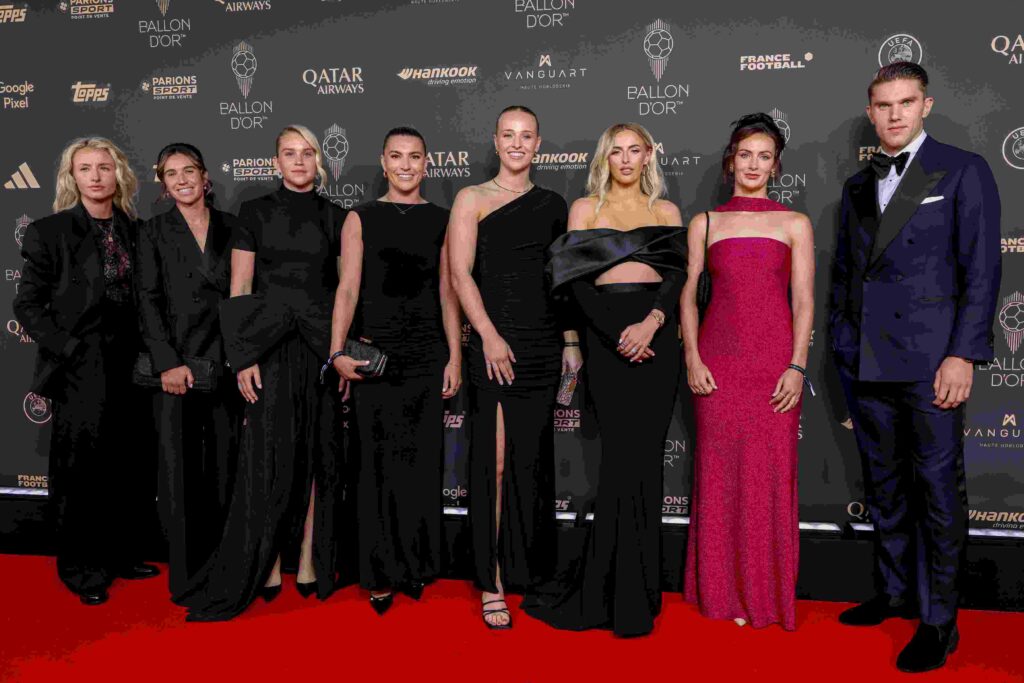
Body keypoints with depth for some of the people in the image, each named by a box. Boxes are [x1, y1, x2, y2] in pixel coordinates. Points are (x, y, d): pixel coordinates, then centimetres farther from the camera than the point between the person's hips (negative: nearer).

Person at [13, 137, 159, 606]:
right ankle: (82, 570, 19)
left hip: (128, 367, 5)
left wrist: (144, 352, 2)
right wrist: (68, 350, -12)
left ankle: (121, 555, 27)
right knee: (82, 468, 3)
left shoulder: (133, 231, 8)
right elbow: (27, 305, -4)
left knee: (129, 466, 10)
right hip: (81, 372, -4)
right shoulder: (50, 232, -4)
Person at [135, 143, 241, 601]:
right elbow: (148, 301, -2)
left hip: (226, 359, 2)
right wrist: (168, 362, -12)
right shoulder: (153, 232, 6)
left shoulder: (231, 228, 11)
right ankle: (185, 572, 8)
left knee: (224, 463, 6)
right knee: (179, 465, 0)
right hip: (176, 360, -2)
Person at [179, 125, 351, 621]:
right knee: (269, 454, -3)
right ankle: (265, 566, 6)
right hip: (271, 346, -2)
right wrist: (244, 357, -7)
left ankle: (311, 560, 13)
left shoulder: (334, 218, 10)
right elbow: (239, 290, 1)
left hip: (323, 346, 2)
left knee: (319, 454, 3)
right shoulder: (255, 213, 5)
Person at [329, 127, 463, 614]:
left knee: (422, 462, 5)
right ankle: (381, 573, 13)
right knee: (379, 463, 1)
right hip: (374, 352, -1)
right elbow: (348, 289, -4)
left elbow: (447, 294, 7)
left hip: (426, 354, 1)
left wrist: (455, 358, 1)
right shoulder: (361, 219, 5)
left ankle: (417, 566, 19)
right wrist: (338, 352, -15)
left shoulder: (441, 221, 9)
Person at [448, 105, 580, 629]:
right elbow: (461, 273, -6)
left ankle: (529, 571, 23)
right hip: (496, 341, -4)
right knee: (496, 462, -5)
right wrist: (489, 335, -15)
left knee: (533, 461, 10)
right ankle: (492, 585, 4)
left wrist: (571, 341, 8)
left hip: (545, 343, 4)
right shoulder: (473, 199, 3)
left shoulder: (554, 205, 13)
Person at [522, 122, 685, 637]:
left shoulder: (666, 210, 17)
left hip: (657, 333, 2)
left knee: (646, 454, 1)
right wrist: (618, 335, -12)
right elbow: (577, 281, 1)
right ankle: (626, 595, 7)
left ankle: (636, 586, 14)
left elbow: (680, 274, 4)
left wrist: (652, 322, -15)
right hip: (607, 333, -2)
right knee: (622, 452, -6)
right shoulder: (585, 208, 12)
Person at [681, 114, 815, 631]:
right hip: (717, 361, 1)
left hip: (774, 363, 0)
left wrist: (796, 366, -7)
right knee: (720, 471, 3)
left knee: (771, 473, 1)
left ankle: (767, 592, 16)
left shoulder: (795, 225, 8)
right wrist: (692, 359, -4)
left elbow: (803, 301, 3)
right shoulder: (705, 223, 10)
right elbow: (688, 295, 7)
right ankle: (724, 589, 17)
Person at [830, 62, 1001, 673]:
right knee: (884, 482, 13)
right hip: (866, 360, 6)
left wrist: (963, 354, -13)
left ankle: (939, 620, 11)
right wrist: (842, 343, 11)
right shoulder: (859, 186, 16)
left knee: (938, 486, 0)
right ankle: (896, 591, 28)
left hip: (929, 358, -5)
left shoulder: (963, 170, 0)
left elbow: (982, 269, -6)